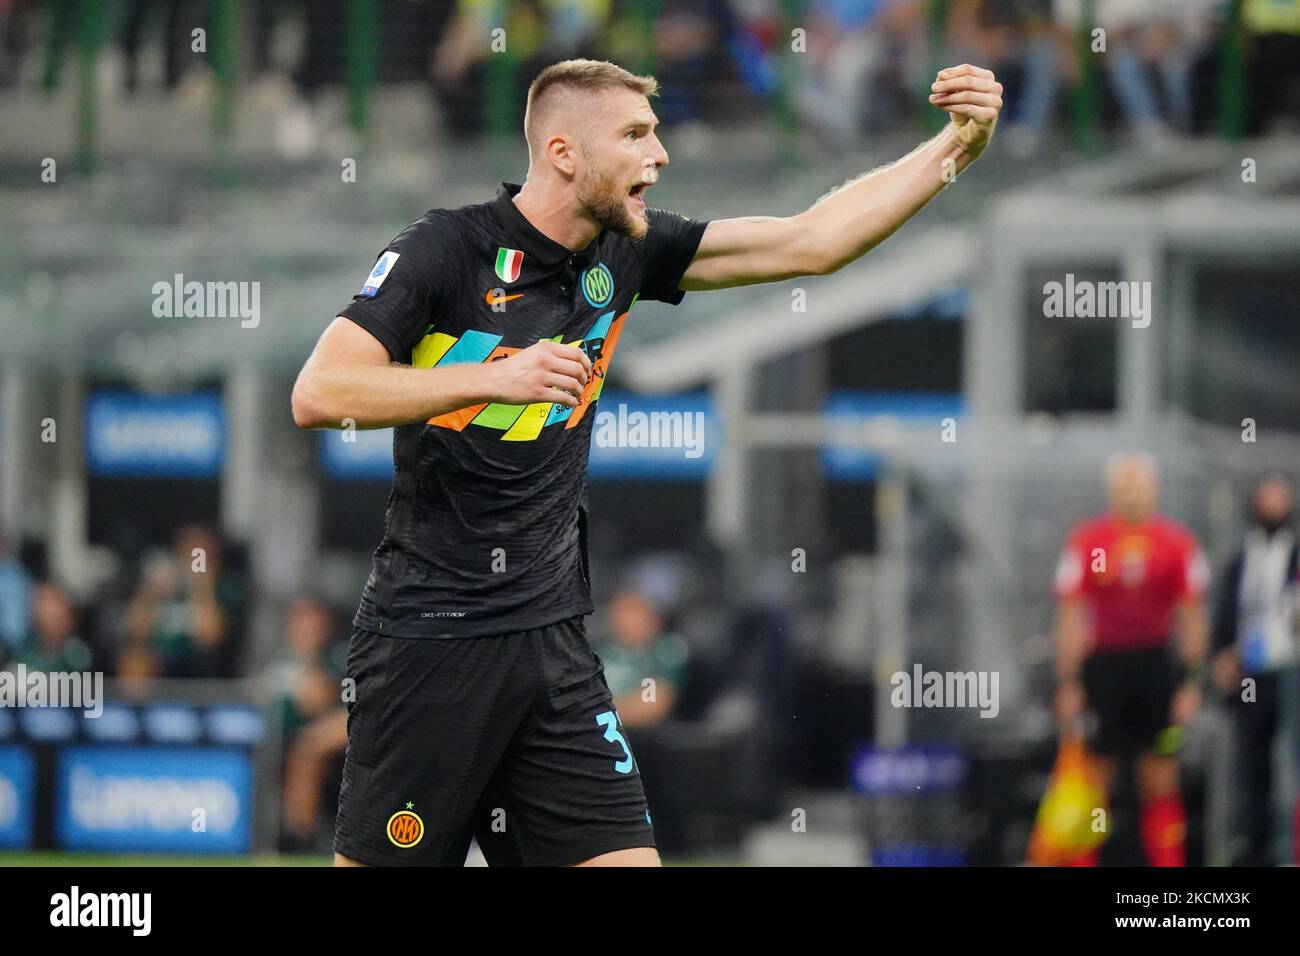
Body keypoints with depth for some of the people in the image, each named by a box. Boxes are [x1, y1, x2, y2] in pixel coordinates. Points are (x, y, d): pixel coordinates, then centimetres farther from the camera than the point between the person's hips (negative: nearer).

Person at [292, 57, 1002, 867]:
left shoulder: (624, 254, 8)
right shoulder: (447, 251, -10)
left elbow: (812, 240, 9)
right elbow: (318, 395, -19)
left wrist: (959, 147, 1)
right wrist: (497, 378, -27)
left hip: (552, 641, 6)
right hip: (429, 641, -6)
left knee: (626, 855, -3)